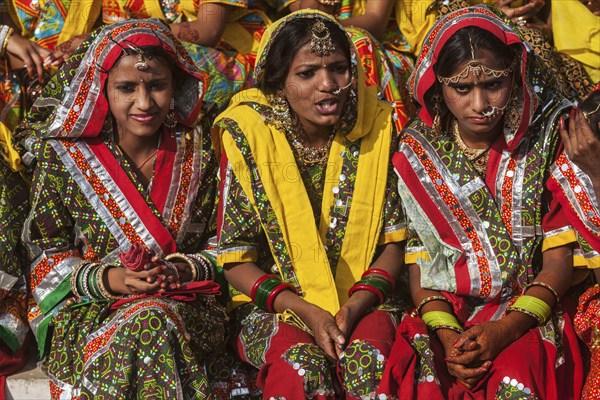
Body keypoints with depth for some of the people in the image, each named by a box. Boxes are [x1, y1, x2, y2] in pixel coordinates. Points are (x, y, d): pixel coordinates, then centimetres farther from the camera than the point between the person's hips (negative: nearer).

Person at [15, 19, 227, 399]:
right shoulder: (63, 157, -2)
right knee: (148, 325, -34)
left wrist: (182, 270, -14)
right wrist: (108, 279, -17)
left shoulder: (197, 153, 4)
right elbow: (47, 258, 1)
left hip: (186, 304, 1)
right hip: (86, 310, -1)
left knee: (154, 321, -35)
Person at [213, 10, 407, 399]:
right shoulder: (248, 137, -7)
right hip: (273, 304, -1)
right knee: (303, 367, -32)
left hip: (363, 300, 2)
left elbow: (393, 241, 2)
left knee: (368, 358, -31)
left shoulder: (376, 129, -1)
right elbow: (236, 259, -5)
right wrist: (307, 311, -18)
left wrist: (356, 305, -15)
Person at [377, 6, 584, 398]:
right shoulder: (418, 153, 3)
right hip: (444, 317, 2)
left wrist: (505, 329, -17)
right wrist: (446, 334, -14)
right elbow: (419, 262, 3)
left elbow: (559, 260, -2)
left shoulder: (545, 142, 0)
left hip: (529, 314, -1)